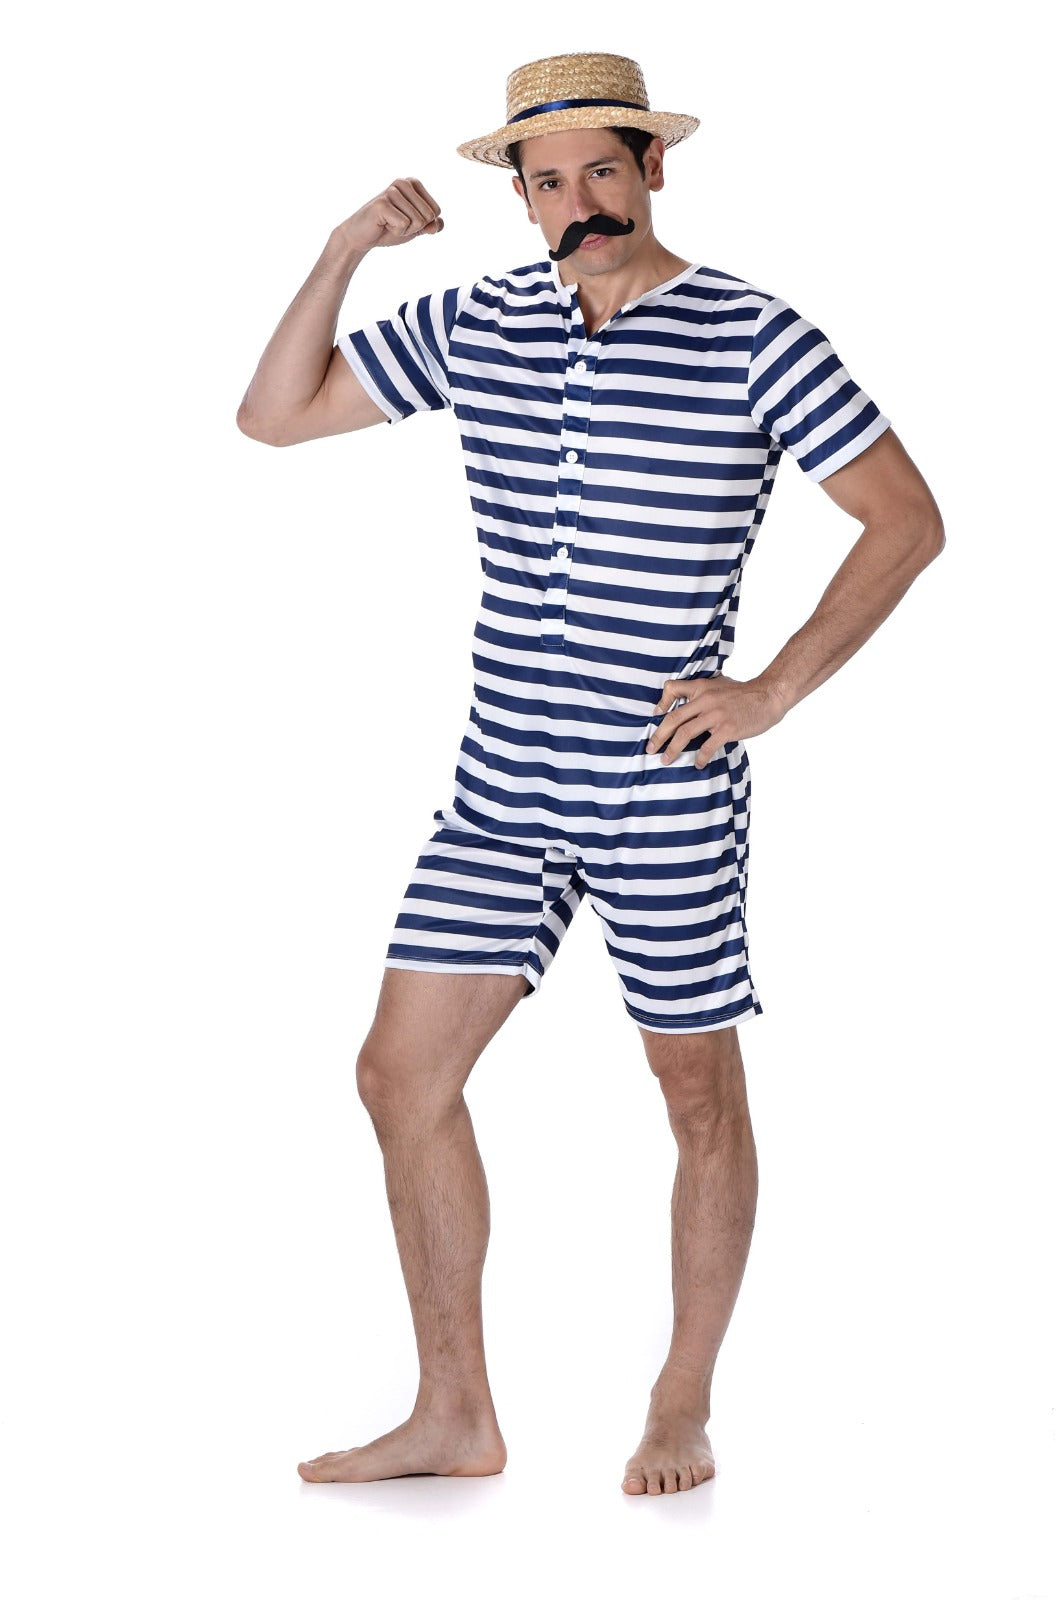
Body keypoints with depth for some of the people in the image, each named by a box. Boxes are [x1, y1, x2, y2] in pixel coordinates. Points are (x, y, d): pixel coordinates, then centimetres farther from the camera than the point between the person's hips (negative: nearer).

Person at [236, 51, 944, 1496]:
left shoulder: (755, 340, -8)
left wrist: (772, 690, -12)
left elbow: (908, 520, -7)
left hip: (668, 793, -4)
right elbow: (275, 417, 10)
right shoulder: (474, 326, 6)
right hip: (502, 788, 5)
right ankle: (455, 1415, 13)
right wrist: (345, 252, -3)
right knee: (404, 1071, 1)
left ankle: (684, 1410, 23)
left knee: (698, 1093, 7)